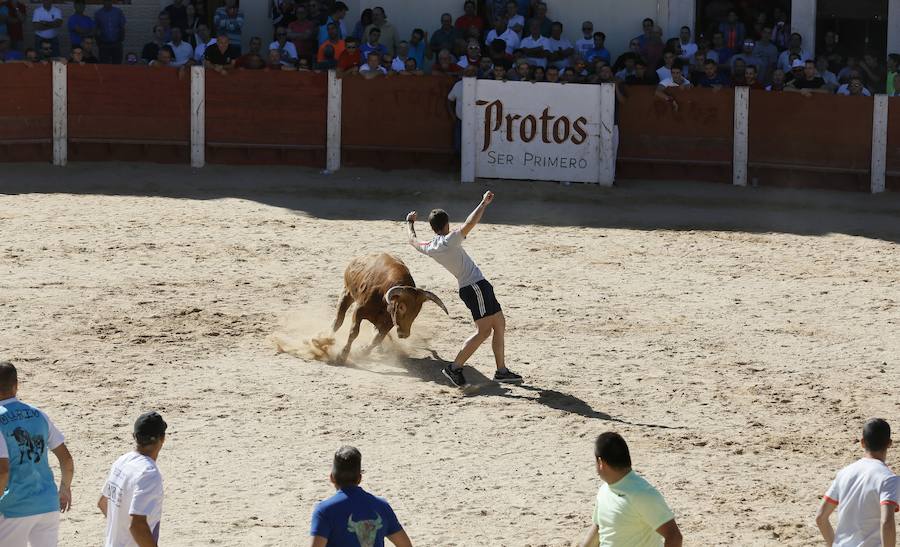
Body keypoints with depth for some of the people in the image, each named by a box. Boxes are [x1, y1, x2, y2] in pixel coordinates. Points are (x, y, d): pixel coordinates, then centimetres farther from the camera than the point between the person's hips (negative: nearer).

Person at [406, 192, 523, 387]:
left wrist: (410, 223, 45)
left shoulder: (430, 248, 8)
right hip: (476, 286, -9)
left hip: (467, 288, 9)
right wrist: (484, 203, -18)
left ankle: (502, 371, 15)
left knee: (499, 324, 14)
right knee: (483, 331, -10)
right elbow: (469, 224, -26)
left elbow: (413, 241, 28)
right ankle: (455, 368, -9)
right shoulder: (449, 241, -15)